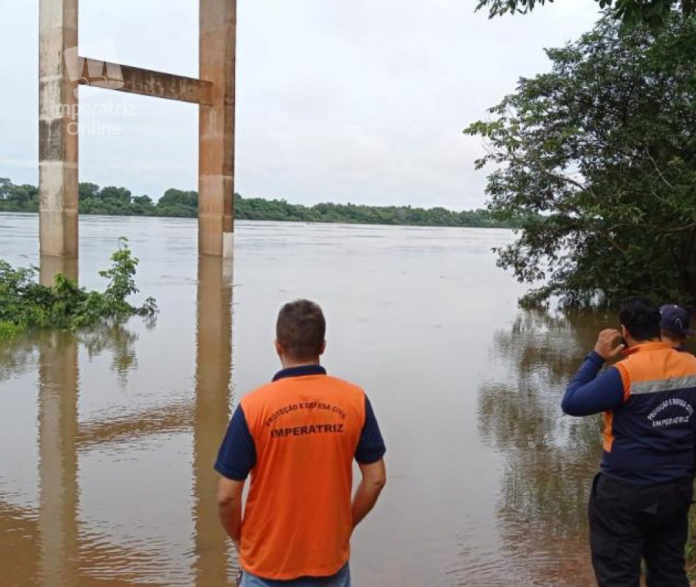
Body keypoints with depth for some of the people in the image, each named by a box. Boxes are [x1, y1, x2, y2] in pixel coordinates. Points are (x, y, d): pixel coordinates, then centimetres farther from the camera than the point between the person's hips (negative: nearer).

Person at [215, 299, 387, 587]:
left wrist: (240, 540, 6)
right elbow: (375, 479, -4)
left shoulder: (254, 406, -16)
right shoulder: (354, 400, -10)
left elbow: (227, 496, -13)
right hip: (331, 563, 2)